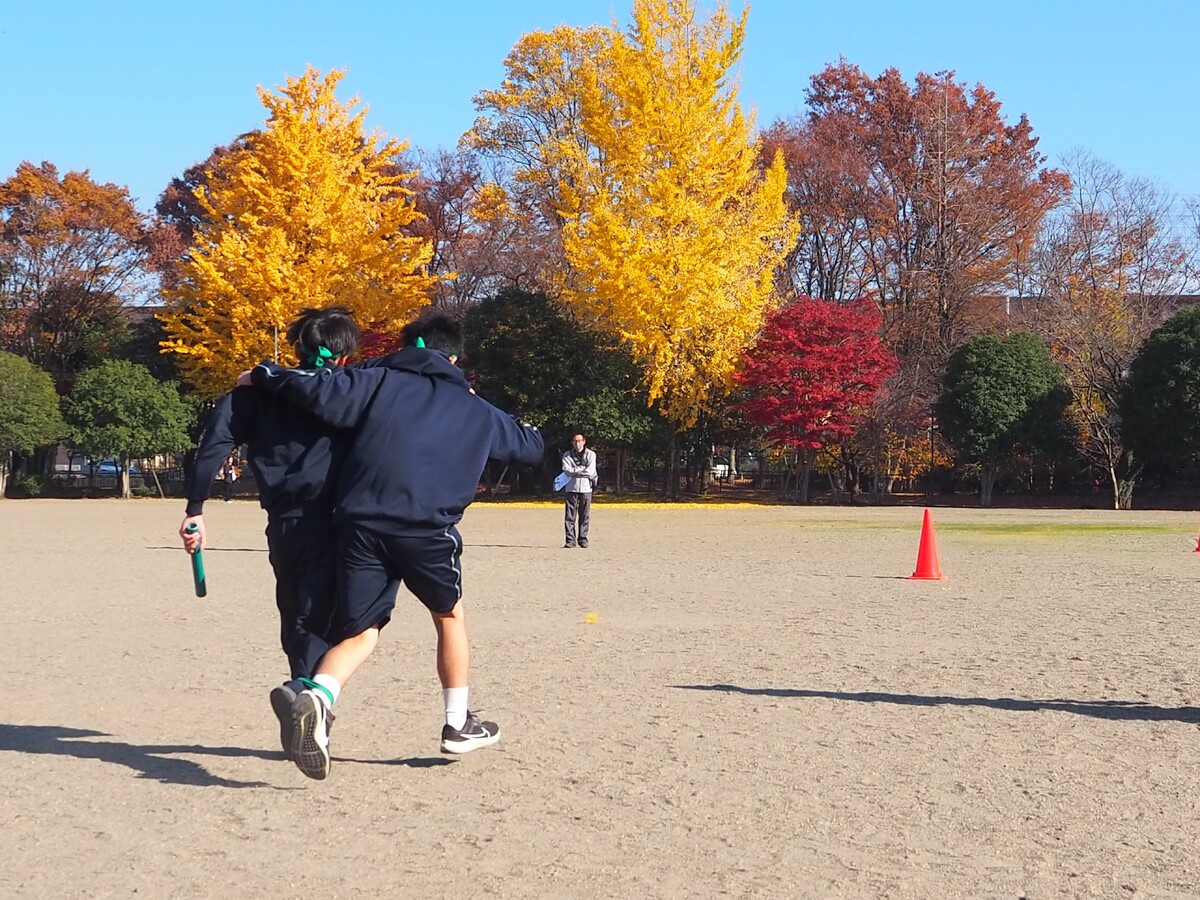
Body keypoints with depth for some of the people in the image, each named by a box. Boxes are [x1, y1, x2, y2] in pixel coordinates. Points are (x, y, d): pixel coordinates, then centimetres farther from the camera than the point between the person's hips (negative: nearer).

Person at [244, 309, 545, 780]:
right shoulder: (475, 410, 22)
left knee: (358, 632, 9)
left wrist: (264, 375, 13)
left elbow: (321, 392, -1)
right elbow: (530, 447, 35)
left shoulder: (379, 380, 15)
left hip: (362, 525, 0)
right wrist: (530, 432, 56)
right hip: (427, 530, 0)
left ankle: (317, 696, -22)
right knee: (450, 616, 26)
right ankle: (459, 724, 33)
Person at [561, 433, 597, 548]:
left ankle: (583, 539, 6)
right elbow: (567, 471, -7)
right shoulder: (567, 456, 9)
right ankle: (570, 540, -3)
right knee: (570, 516, -4)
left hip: (586, 488, 0)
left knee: (585, 516, 0)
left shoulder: (591, 454, 7)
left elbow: (591, 471, -7)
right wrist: (583, 469, -9)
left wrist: (575, 470, -6)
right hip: (571, 488, 0)